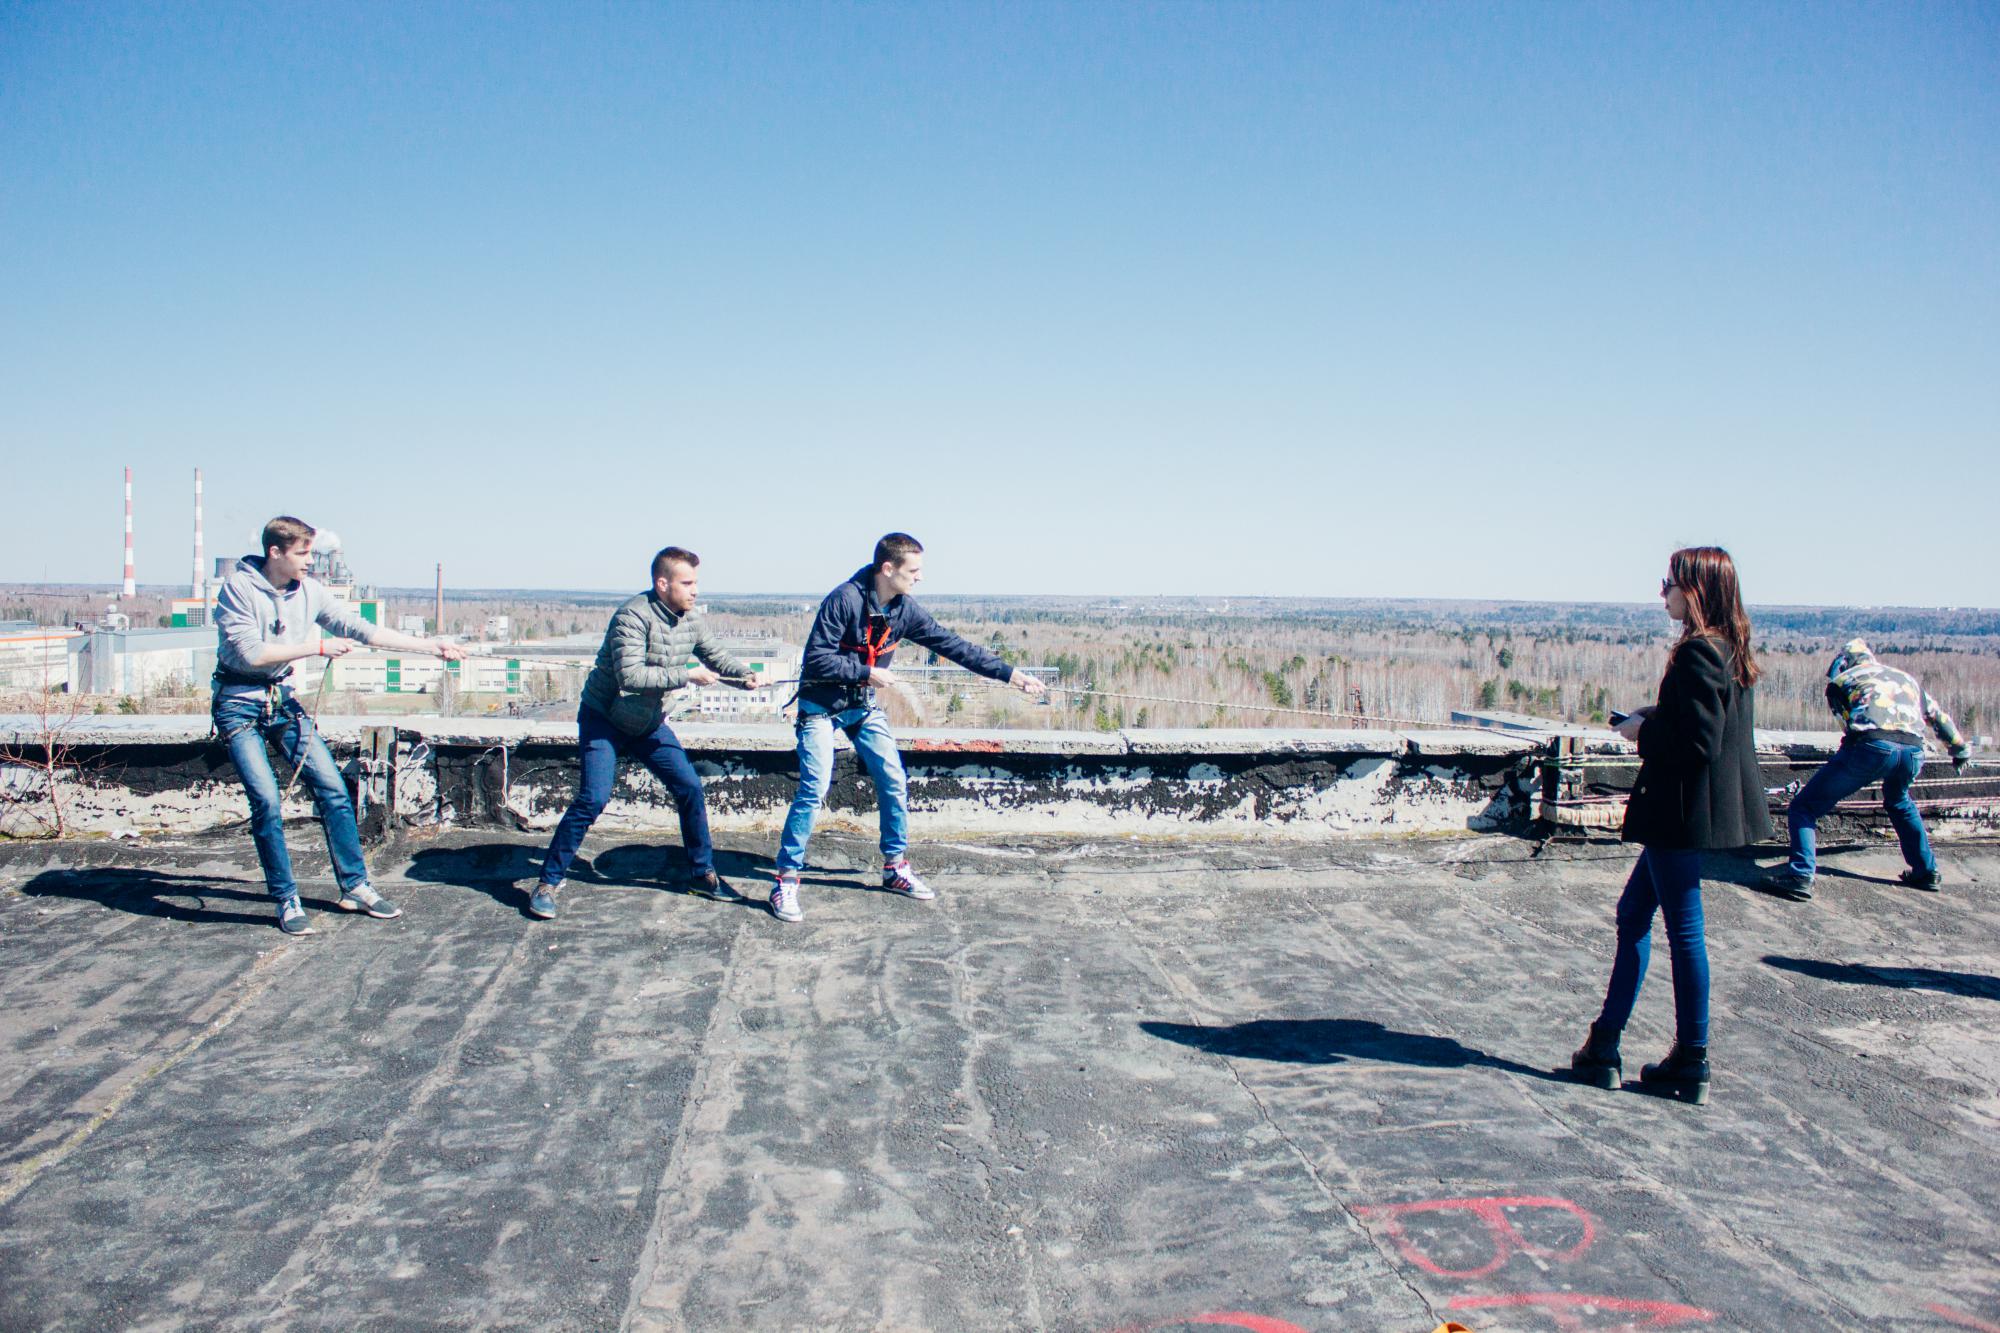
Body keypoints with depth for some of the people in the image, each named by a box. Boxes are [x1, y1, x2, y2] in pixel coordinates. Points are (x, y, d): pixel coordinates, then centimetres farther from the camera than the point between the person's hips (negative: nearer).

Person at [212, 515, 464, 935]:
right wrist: (318, 647, -18)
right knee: (267, 802, -12)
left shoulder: (310, 591, 1)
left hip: (283, 700, 5)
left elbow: (363, 630, 2)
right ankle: (286, 901, 2)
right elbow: (250, 652, -21)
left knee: (332, 788, 0)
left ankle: (354, 886, 11)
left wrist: (431, 646, -1)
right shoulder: (238, 588, -14)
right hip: (239, 703, -5)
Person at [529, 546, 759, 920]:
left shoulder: (691, 619, -3)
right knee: (592, 799, -15)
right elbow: (630, 676, -34)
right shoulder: (633, 616, -25)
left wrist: (744, 676, -14)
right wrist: (686, 675, -33)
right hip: (603, 720, -7)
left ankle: (701, 872, 17)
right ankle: (548, 881, -2)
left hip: (649, 723, 7)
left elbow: (715, 655, 6)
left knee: (689, 788, 2)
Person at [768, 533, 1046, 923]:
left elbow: (953, 645, -2)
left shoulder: (905, 609, -5)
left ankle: (894, 867, 20)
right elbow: (816, 658, -25)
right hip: (821, 705, -6)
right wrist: (867, 672, -24)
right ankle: (786, 879, -4)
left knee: (894, 783, 4)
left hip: (863, 707, 6)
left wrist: (1010, 674, -3)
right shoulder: (845, 599, -24)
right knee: (814, 789, -14)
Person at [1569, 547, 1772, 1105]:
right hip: (1684, 812, 10)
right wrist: (1655, 719, 8)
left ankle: (1692, 1064, 11)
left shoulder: (1698, 653, -19)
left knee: (1684, 930, 0)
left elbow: (1697, 742, -24)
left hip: (1683, 813, -10)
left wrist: (1644, 730, -9)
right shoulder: (1728, 649, 11)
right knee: (1633, 913, 15)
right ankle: (1604, 1044, 23)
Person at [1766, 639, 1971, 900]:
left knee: (1803, 807, 4)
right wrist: (1960, 750, 60)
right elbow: (1940, 717, 45)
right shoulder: (1906, 678, 36)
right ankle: (1926, 872, 39)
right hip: (1913, 752, 5)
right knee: (1900, 804, 38)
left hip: (1872, 747, -5)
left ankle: (1801, 876, -13)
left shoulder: (1841, 681, 23)